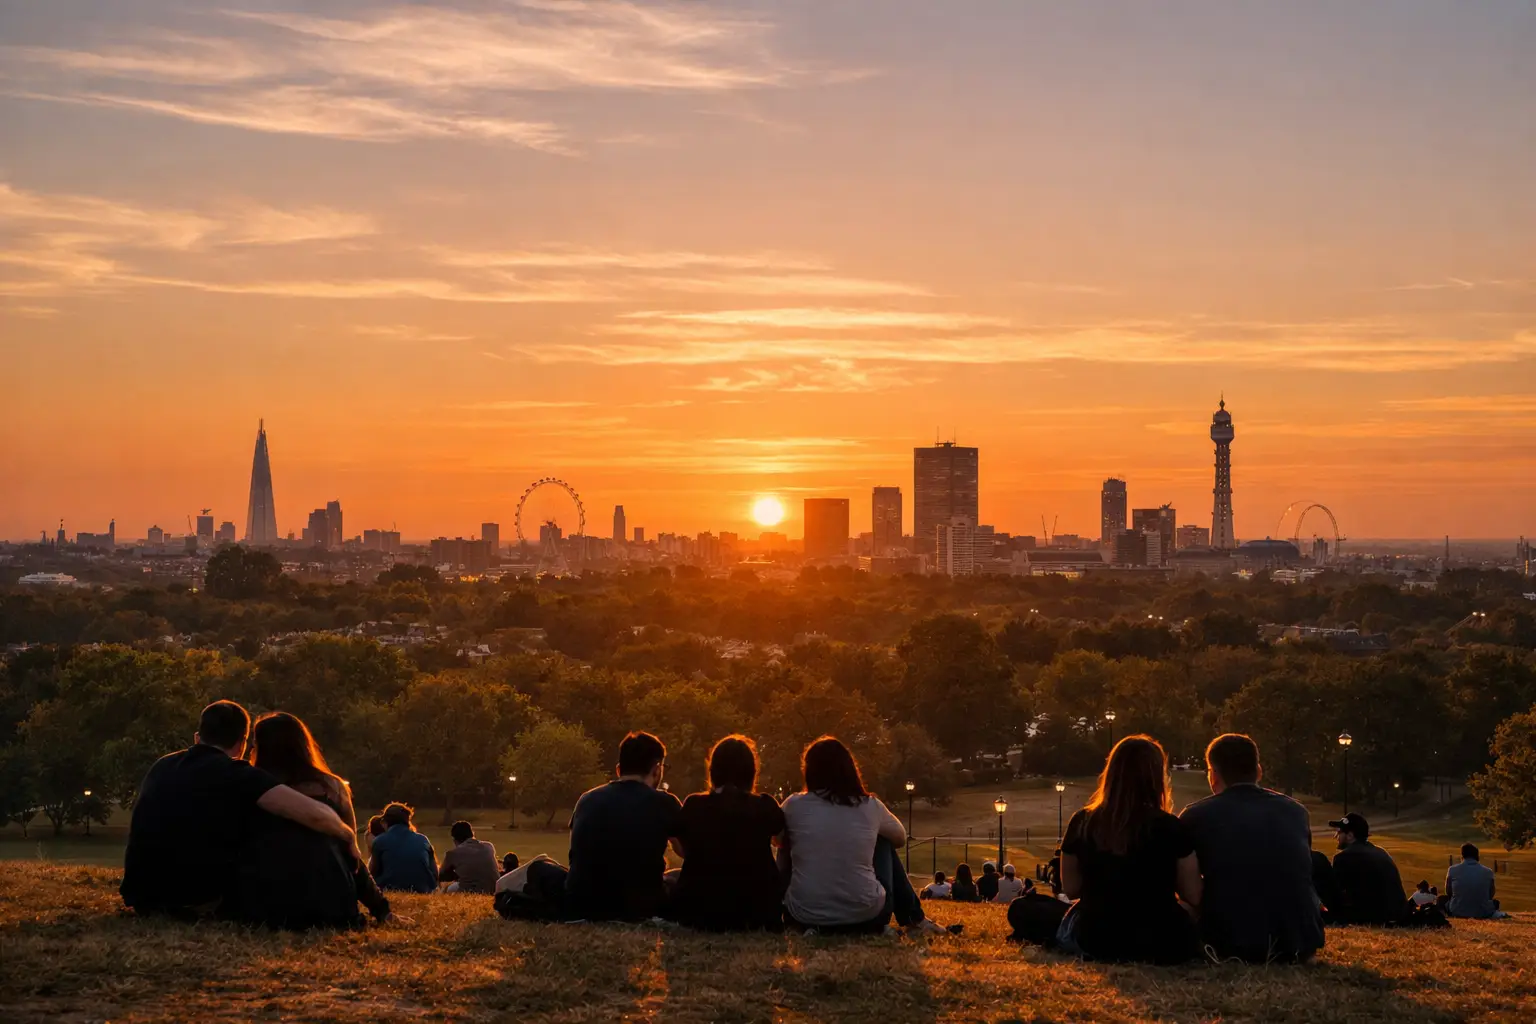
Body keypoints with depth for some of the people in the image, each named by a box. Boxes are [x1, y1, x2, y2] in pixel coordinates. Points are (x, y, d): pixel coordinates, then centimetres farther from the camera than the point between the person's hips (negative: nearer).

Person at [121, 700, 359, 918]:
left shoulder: (162, 766, 15)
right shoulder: (237, 774, -3)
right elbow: (316, 814, -13)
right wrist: (348, 837, 6)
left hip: (142, 897, 6)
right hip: (198, 902, -6)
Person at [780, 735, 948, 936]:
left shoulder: (794, 805, -1)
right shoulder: (871, 806, 1)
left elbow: (783, 847, 20)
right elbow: (901, 837, 22)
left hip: (805, 916, 0)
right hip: (865, 915, 0)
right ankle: (914, 919, 32)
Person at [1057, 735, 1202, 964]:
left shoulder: (1082, 823, -9)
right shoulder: (1172, 828, -15)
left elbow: (1070, 889, 3)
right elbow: (1194, 897, -9)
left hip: (1095, 940, 0)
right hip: (1162, 944, 0)